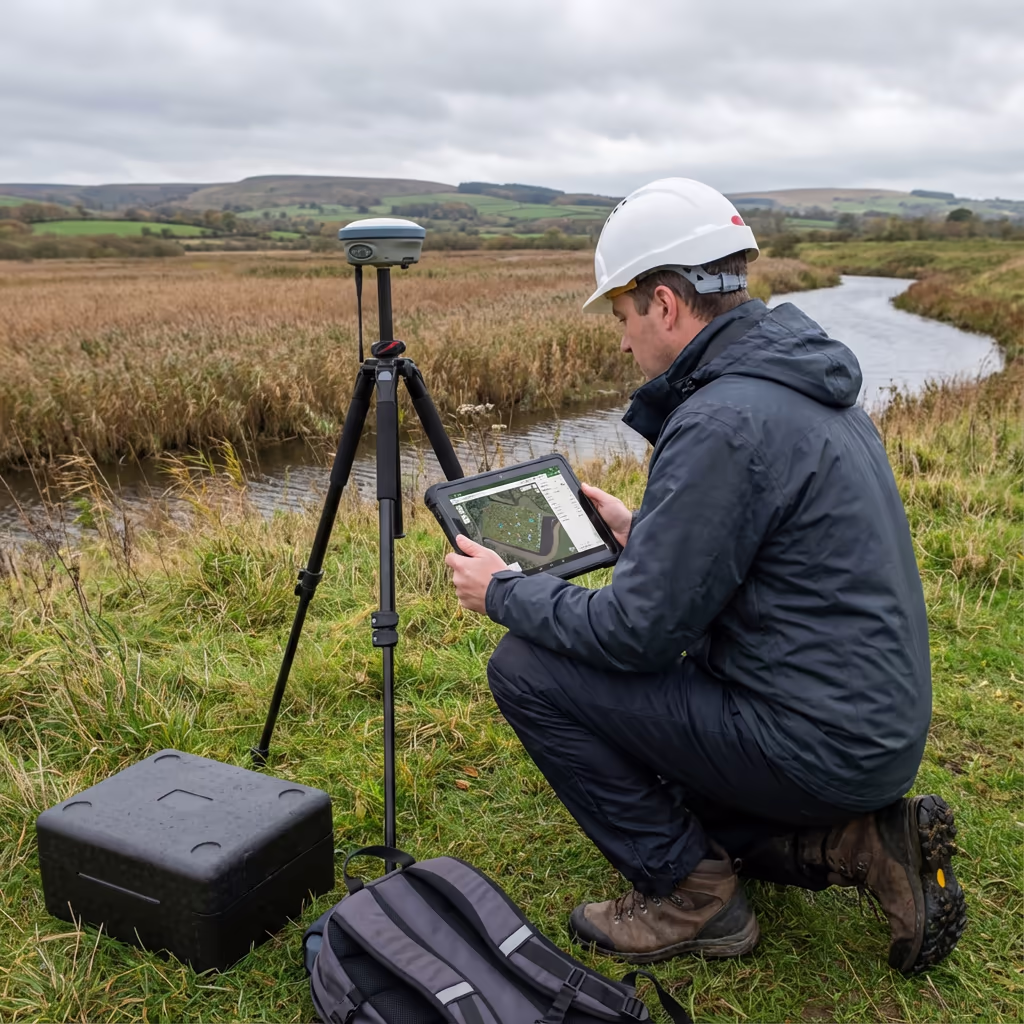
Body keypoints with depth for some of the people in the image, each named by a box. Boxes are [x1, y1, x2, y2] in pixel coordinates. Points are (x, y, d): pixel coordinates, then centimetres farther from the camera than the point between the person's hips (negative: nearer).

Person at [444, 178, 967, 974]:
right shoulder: (811, 386, 7)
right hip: (877, 728, 10)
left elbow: (638, 633, -20)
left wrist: (505, 593, -5)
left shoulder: (723, 420, -24)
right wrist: (642, 533, 19)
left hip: (816, 744, -10)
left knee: (527, 669, -8)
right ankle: (859, 840, 13)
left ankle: (691, 894, 3)